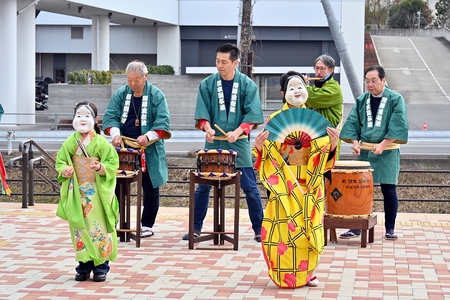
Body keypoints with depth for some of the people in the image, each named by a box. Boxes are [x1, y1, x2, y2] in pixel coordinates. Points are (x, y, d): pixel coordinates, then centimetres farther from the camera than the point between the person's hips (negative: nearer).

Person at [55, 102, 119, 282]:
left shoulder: (101, 142, -7)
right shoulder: (70, 142, 2)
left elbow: (113, 163, -7)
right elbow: (59, 162, 7)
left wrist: (100, 168, -26)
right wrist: (65, 170, -14)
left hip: (97, 193, -3)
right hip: (76, 193, 3)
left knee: (98, 228, -2)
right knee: (79, 228, 7)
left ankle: (101, 266, 8)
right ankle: (84, 265, 17)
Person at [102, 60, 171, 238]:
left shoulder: (156, 95, -5)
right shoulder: (121, 94, 5)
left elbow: (163, 122, -13)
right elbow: (110, 116, 0)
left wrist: (148, 136, -28)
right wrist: (115, 133, -19)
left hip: (149, 151, -2)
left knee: (150, 189, 4)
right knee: (116, 186, 2)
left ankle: (147, 226, 16)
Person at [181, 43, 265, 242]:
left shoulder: (247, 85, -2)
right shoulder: (207, 84, 1)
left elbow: (252, 115, -6)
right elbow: (202, 113, 0)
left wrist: (238, 131, -20)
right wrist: (207, 128, -19)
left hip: (238, 144, -1)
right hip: (214, 143, 2)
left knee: (250, 187, 0)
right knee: (203, 187, 4)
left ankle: (259, 229, 9)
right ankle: (195, 227, 16)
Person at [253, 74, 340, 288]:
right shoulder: (275, 119, -1)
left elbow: (325, 154, 4)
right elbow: (267, 152, 0)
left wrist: (333, 143, -16)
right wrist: (259, 146, -21)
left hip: (309, 184, 2)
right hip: (283, 184, -2)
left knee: (308, 227, 4)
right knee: (284, 226, -3)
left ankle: (307, 272, 16)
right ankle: (285, 274, 7)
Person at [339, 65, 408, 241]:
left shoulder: (396, 100, -4)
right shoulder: (361, 101, 7)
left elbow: (398, 126, -11)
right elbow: (352, 123, 5)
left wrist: (382, 145, -20)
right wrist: (355, 142, -11)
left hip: (387, 152, -3)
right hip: (364, 151, 3)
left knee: (388, 190, -1)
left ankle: (390, 229, 9)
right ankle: (356, 227, 7)